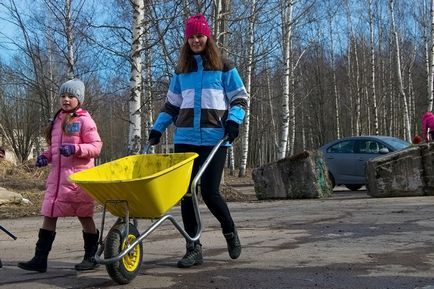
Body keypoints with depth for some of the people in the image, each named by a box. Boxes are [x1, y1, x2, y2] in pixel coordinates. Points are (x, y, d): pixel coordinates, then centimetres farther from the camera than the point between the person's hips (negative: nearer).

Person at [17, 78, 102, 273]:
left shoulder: (84, 120, -5)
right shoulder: (58, 120, 15)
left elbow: (96, 147, -9)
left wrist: (75, 149, -23)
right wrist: (46, 156, 5)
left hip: (78, 175, -6)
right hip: (57, 175, 7)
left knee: (85, 216, 5)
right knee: (49, 215, 4)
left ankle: (90, 257, 18)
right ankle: (40, 259, 8)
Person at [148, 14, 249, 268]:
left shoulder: (224, 68, 7)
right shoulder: (181, 71, 17)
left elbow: (240, 98, 6)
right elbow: (172, 105, 22)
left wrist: (234, 120, -12)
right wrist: (158, 129, 13)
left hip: (215, 139, -4)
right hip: (185, 139, 4)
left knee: (209, 191, -9)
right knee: (186, 192, -1)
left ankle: (230, 232, 19)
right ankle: (194, 248, 7)